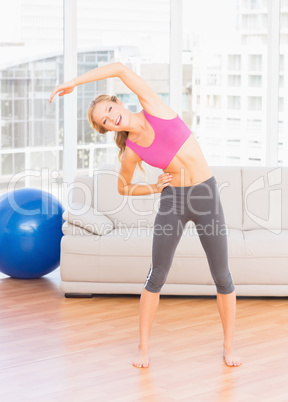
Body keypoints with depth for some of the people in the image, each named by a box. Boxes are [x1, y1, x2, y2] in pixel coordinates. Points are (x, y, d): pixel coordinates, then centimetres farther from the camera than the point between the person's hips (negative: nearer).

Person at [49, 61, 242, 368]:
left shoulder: (152, 106, -7)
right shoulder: (130, 152, -3)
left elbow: (120, 68, -14)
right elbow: (123, 189, 13)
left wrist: (73, 83, -11)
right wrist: (155, 188, -3)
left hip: (206, 195, -1)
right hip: (172, 201, 1)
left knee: (221, 275, 3)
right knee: (157, 275, 1)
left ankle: (229, 347, 17)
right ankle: (143, 348, 15)